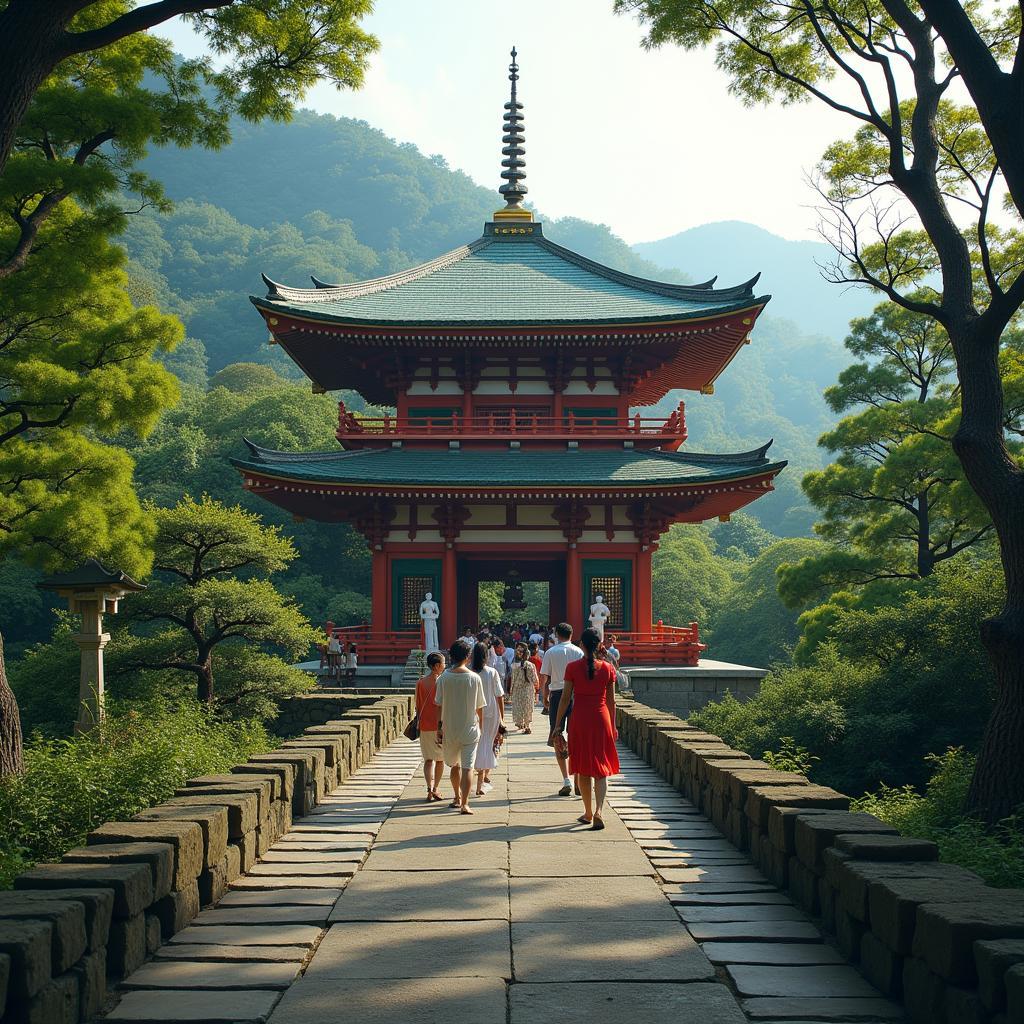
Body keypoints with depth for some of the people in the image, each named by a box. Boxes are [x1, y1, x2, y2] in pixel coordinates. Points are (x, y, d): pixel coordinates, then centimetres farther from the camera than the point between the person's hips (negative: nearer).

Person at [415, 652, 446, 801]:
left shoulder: (420, 683, 2)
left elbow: (418, 707, 8)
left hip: (424, 726, 3)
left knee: (428, 759, 5)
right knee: (440, 759, 13)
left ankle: (430, 789, -12)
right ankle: (435, 789, 19)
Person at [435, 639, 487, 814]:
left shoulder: (444, 678, -5)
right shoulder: (474, 678, -7)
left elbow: (440, 705, -2)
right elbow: (479, 708, 0)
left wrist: (439, 728, 6)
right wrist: (480, 727, 13)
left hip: (450, 729, 2)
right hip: (470, 729, -2)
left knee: (454, 765, 20)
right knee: (467, 767, -1)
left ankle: (457, 798, 34)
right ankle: (464, 804, -9)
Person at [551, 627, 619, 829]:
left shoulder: (572, 667, -6)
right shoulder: (608, 668, -2)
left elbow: (565, 698, -5)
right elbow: (611, 701, 4)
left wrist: (557, 726, 1)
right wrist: (613, 726, 15)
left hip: (580, 720, 0)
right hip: (601, 719, 1)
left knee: (583, 769, 12)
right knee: (601, 767, 6)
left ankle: (588, 812, 21)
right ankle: (599, 811, -13)